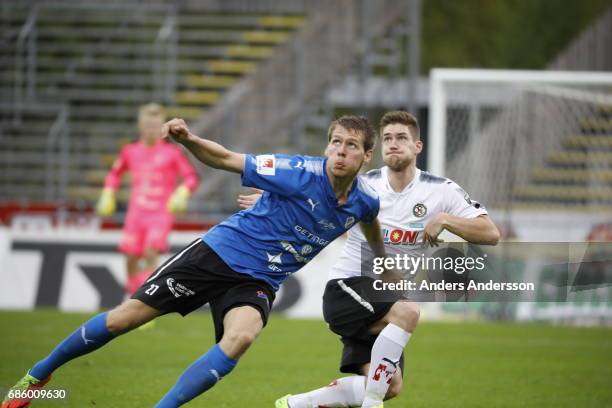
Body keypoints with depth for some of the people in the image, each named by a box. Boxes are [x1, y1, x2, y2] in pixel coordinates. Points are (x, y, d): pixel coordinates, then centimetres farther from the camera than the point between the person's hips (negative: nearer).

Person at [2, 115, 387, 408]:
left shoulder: (365, 200, -6)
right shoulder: (302, 173, -20)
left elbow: (373, 232, 20)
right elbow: (226, 159, -16)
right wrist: (189, 140, -35)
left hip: (257, 281, 3)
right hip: (219, 252, -3)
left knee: (241, 337, -33)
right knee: (123, 318, -4)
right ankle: (38, 376, 17)